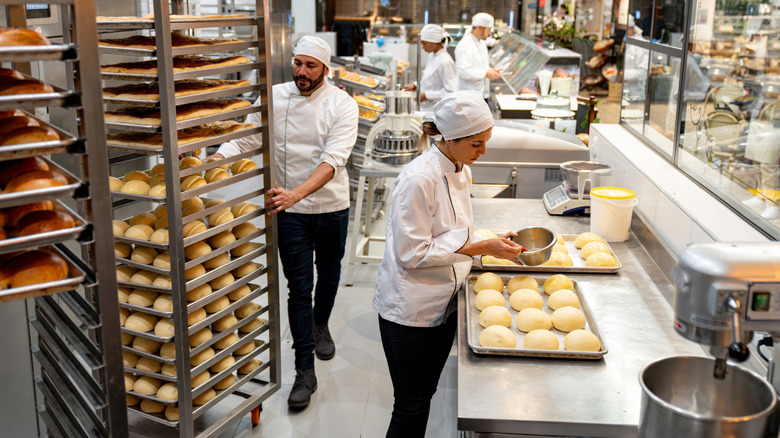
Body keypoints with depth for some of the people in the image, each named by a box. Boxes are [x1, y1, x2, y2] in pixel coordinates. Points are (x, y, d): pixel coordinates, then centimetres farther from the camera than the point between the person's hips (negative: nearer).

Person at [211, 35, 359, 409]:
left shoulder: (342, 105, -12)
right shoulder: (274, 98, -6)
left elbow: (332, 160, -25)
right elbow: (245, 139, -9)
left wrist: (295, 193, -40)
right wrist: (214, 161, -30)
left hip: (332, 206, 1)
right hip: (290, 210, 0)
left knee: (329, 273, 20)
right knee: (299, 288, 0)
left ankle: (321, 326, 51)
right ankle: (305, 372, 7)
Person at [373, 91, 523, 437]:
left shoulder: (461, 170, 3)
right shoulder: (418, 179, -24)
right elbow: (413, 253, -22)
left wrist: (495, 243, -1)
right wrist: (480, 248, -22)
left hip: (443, 302, 8)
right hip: (408, 308, -8)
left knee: (426, 393, 19)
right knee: (411, 408, 2)